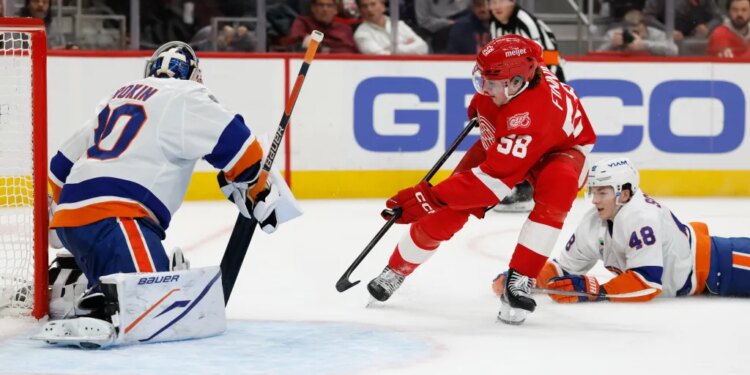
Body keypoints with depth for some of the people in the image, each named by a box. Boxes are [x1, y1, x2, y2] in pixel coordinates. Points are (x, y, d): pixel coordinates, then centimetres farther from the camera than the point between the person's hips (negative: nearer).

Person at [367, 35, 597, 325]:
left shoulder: (532, 115, -44)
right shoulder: (507, 71, -25)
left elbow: (493, 179, -44)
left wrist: (430, 198, -44)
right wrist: (479, 103, 13)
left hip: (559, 148, -6)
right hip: (501, 144, 6)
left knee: (557, 184, -40)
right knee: (448, 210, -8)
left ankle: (520, 280, -33)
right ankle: (397, 269, 14)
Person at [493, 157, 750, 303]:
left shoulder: (641, 218, -32)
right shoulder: (594, 223, -8)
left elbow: (648, 283, -37)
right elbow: (566, 267, -2)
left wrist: (594, 291, -39)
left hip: (708, 265, -7)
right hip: (679, 284, 7)